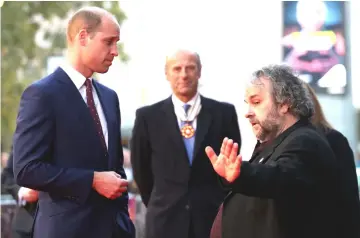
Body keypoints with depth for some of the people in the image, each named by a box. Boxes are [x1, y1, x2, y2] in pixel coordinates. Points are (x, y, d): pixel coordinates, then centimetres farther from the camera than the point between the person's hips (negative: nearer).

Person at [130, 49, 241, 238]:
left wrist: (225, 206, 9)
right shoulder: (148, 116, 1)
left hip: (214, 216, 0)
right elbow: (141, 168, 9)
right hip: (165, 220, 0)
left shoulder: (224, 113, 3)